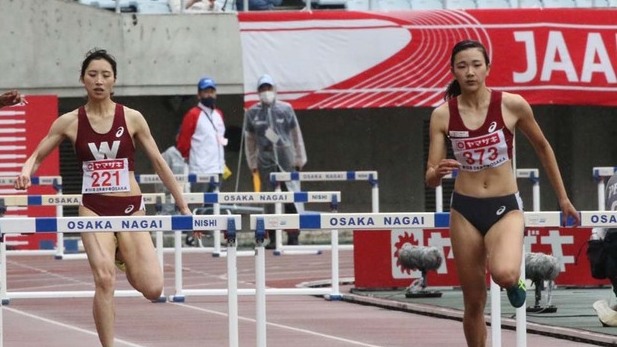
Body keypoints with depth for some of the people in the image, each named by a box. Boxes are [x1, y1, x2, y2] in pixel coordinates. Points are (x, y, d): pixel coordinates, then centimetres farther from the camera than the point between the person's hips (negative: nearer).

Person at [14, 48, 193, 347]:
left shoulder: (132, 118, 0)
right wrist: (26, 171, -16)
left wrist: (183, 207, 7)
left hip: (130, 207, 1)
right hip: (94, 209, 0)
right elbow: (37, 156, 8)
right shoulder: (69, 122, 1)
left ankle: (124, 259, 26)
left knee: (153, 289, -10)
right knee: (104, 281, -21)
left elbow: (158, 163, 6)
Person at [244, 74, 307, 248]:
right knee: (269, 201, -2)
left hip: (286, 160, 0)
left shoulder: (286, 109, 3)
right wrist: (252, 163, 11)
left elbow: (296, 135, 9)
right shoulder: (252, 113, 5)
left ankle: (293, 237, 4)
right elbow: (249, 139, 12)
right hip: (265, 161, 0)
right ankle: (273, 238, 2)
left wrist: (299, 159, 8)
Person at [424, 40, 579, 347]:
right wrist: (437, 172, -27)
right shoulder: (443, 114, -5)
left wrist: (562, 198, 14)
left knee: (503, 274, -31)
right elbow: (430, 179, -2)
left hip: (505, 207, -2)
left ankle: (514, 281, 7)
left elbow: (542, 148, 9)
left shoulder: (512, 105, -8)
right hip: (465, 209, 2)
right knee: (474, 303, 5)